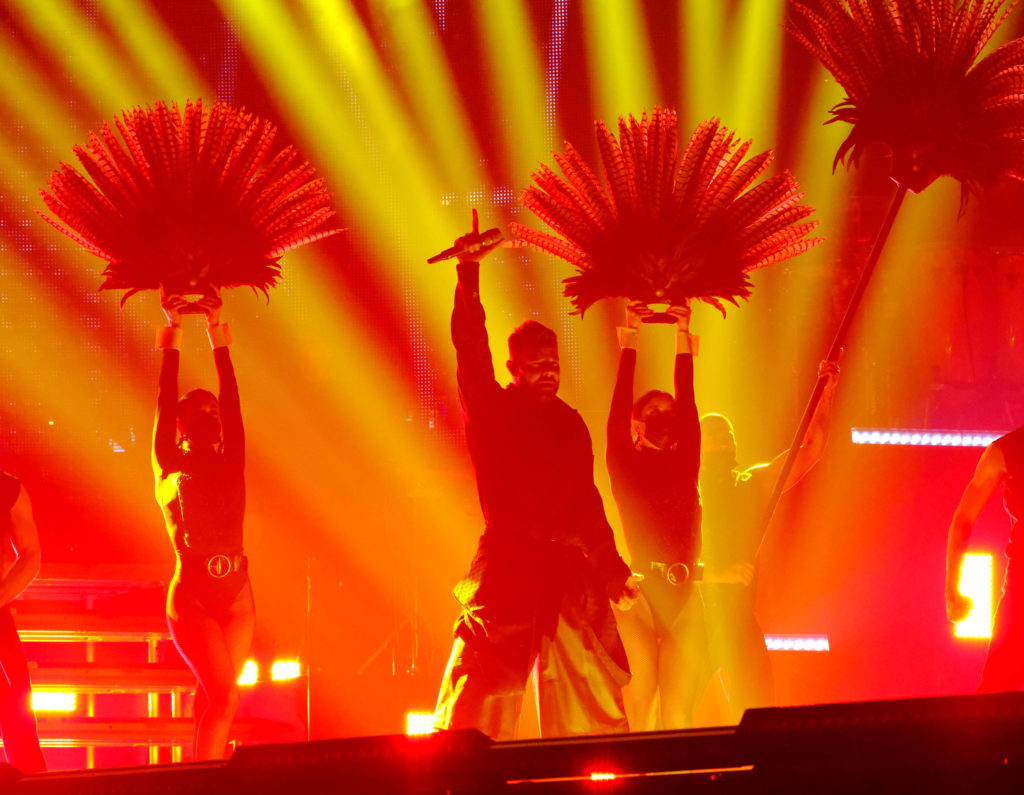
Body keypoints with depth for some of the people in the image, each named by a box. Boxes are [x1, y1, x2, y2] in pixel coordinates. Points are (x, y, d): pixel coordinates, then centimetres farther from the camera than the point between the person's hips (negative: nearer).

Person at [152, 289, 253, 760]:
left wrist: (219, 343, 8)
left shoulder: (229, 464, 9)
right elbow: (164, 404, -1)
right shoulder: (170, 468, 3)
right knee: (224, 695, -13)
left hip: (237, 598, 3)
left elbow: (232, 403, 7)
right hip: (191, 597, -3)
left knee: (213, 697, 2)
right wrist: (171, 344, -1)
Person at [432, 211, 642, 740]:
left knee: (594, 705, 4)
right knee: (475, 708, -8)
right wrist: (469, 276, -20)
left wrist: (613, 570, 15)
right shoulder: (493, 412, 3)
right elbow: (471, 351, -10)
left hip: (570, 574, 5)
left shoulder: (570, 424, 16)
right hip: (506, 574, -5)